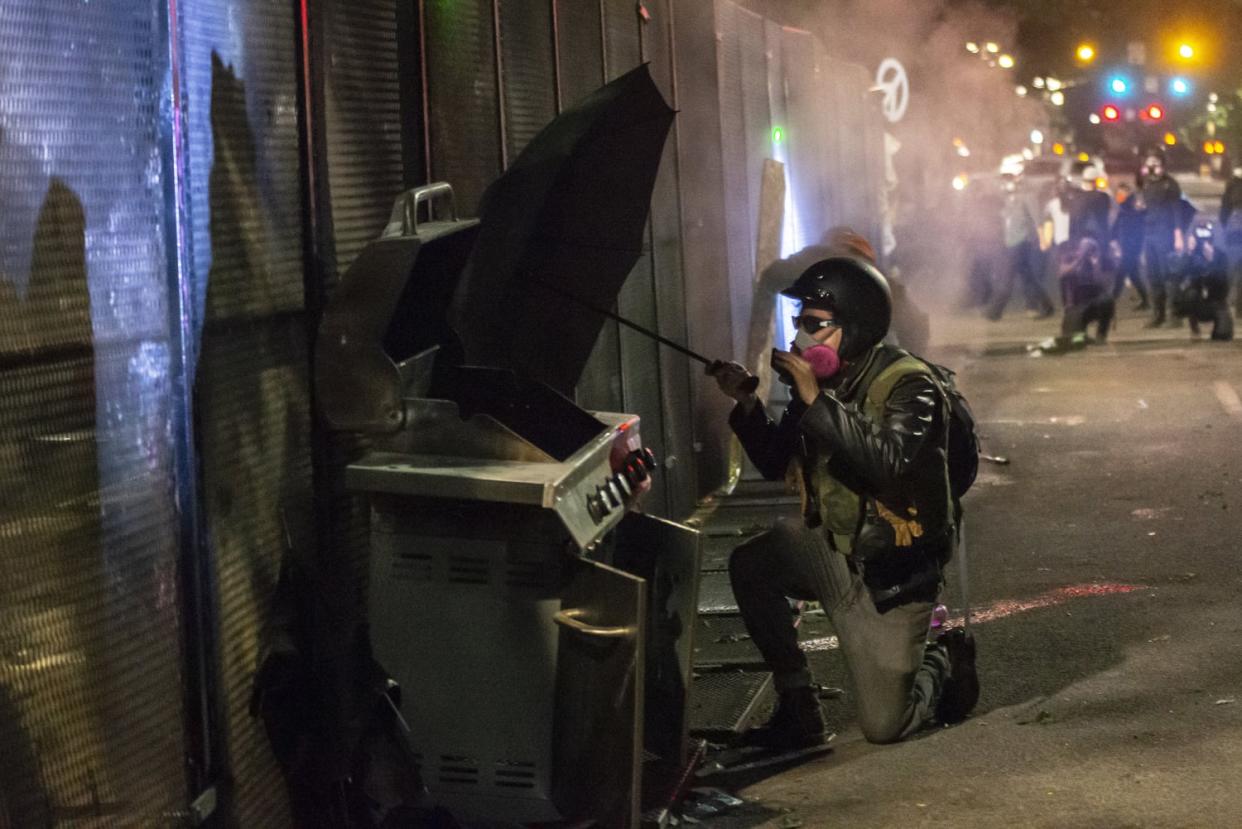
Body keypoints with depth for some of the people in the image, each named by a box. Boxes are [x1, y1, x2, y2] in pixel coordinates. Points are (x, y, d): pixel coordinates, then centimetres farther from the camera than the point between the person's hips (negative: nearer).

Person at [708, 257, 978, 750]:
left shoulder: (909, 385, -17)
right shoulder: (829, 380, 2)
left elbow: (891, 462, -36)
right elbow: (775, 464, 10)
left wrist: (817, 402, -34)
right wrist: (747, 404, -6)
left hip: (892, 571, -6)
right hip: (833, 548, 6)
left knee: (885, 726, -6)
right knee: (749, 565, -24)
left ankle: (944, 662, 27)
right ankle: (797, 707, -8)